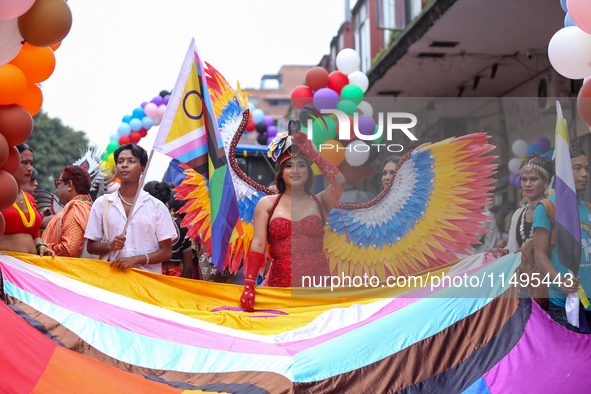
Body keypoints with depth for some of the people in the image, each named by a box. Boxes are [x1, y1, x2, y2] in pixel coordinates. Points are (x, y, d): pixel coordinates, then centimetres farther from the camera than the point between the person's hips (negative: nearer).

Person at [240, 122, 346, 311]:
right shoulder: (267, 204, 10)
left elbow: (339, 181, -8)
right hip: (280, 284, 0)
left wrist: (311, 152, -3)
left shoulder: (319, 202, 11)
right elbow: (258, 245, 2)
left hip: (317, 283, 0)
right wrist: (249, 286, -8)